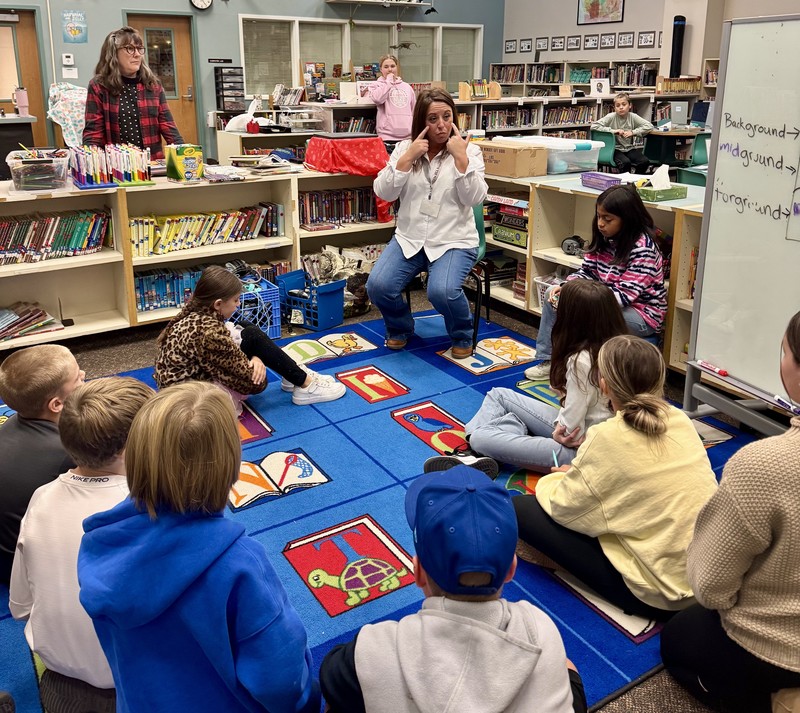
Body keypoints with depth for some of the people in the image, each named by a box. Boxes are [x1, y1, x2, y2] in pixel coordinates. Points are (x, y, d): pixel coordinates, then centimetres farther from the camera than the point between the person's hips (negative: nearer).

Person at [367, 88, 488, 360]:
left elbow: (474, 198, -10)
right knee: (378, 286, -21)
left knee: (442, 291, -31)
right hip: (409, 238, 3)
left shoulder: (469, 151, 1)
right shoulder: (404, 148, 6)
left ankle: (462, 336, 3)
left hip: (454, 241, -3)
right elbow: (384, 193, -3)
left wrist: (461, 158, -17)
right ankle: (400, 328, 13)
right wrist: (408, 158, -11)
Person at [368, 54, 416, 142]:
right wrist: (389, 80, -4)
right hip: (388, 136, -3)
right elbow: (377, 98, -15)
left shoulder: (407, 87, 17)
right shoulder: (376, 85, 8)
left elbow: (414, 111, 18)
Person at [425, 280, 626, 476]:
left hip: (580, 452, -9)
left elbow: (571, 429, -24)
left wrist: (558, 434, -6)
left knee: (480, 438, -15)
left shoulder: (581, 361, -29)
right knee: (499, 394, 13)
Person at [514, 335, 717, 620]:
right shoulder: (680, 420, 0)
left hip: (661, 595, -7)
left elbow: (564, 507, -9)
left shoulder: (607, 438, -19)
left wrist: (554, 480, 13)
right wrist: (582, 473, 18)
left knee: (520, 508, -5)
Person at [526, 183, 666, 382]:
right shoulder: (604, 239, 0)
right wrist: (564, 288, -17)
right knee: (553, 295, 3)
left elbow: (624, 295, -28)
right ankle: (549, 360, 3)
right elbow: (587, 272, 4)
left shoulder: (643, 248, -24)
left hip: (642, 313, -9)